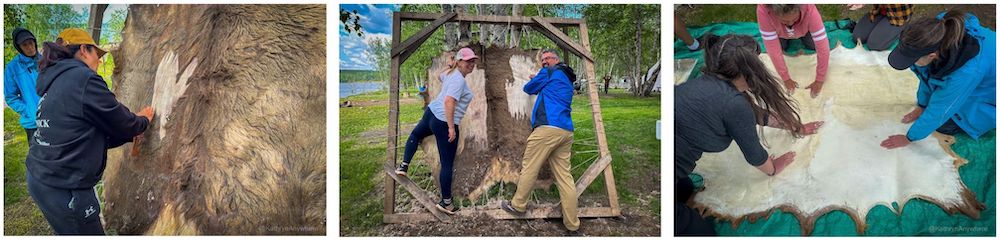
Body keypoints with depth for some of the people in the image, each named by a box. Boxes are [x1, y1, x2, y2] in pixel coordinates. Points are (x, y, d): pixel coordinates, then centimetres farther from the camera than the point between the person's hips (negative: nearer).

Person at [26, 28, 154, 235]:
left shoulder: (56, 81, 14)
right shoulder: (84, 79, -15)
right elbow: (122, 123, -7)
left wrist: (130, 133, 21)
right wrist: (144, 120, 13)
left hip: (40, 179, 9)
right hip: (64, 189, -9)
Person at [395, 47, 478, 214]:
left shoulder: (451, 72, 7)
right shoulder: (459, 80, -20)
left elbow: (442, 77, 33)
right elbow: (449, 102, -29)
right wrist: (451, 128, -28)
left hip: (431, 113, 9)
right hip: (444, 123, -9)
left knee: (415, 135, 39)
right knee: (447, 165, -1)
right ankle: (446, 202, 4)